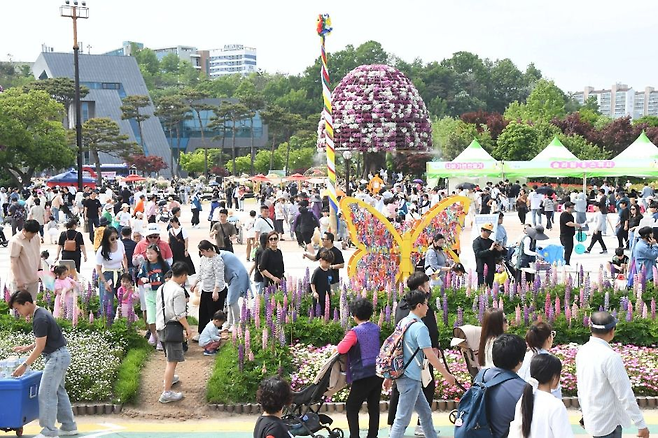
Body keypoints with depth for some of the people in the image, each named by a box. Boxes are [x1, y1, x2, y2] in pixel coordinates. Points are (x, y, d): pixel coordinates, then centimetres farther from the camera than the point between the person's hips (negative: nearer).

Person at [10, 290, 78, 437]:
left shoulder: (39, 319, -22)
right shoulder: (41, 313, 10)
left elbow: (40, 347, -20)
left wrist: (24, 365, -16)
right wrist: (27, 348, 14)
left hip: (57, 357, -10)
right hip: (59, 355, 10)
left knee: (46, 394, -6)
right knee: (59, 392, 15)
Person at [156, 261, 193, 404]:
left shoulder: (162, 288, 9)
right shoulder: (178, 291, -17)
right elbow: (180, 314, -18)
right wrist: (187, 328, -6)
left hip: (160, 326, 9)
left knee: (170, 357, 30)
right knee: (172, 360, -6)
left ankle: (169, 378, 51)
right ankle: (167, 393, -7)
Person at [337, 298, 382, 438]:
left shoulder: (355, 332, -13)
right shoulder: (377, 329, 8)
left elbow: (342, 349, -21)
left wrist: (338, 345, 0)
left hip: (363, 375, -7)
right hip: (378, 373, 7)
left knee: (351, 407, 2)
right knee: (374, 407, 11)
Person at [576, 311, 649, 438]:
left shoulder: (582, 351, 0)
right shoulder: (610, 357, -23)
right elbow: (625, 395, -20)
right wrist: (641, 425, -13)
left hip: (591, 420, 7)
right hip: (608, 423, -7)